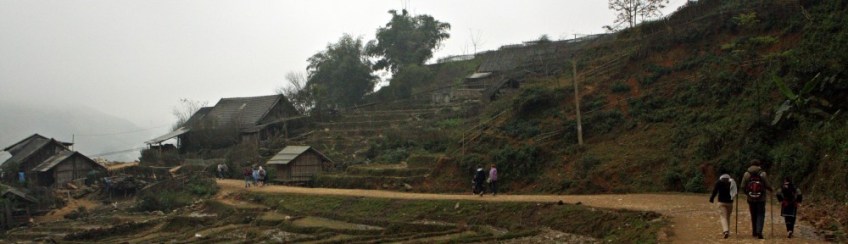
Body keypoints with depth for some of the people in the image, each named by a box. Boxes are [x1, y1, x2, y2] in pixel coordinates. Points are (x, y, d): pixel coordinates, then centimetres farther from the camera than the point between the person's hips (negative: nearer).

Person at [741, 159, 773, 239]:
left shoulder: (746, 174, -4)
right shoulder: (762, 174, -9)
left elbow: (743, 186, -1)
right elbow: (767, 185, -8)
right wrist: (770, 189, 15)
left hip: (751, 199, 2)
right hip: (761, 199, -2)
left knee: (753, 215, 16)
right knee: (761, 215, 3)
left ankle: (754, 232, 23)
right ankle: (759, 231, -14)